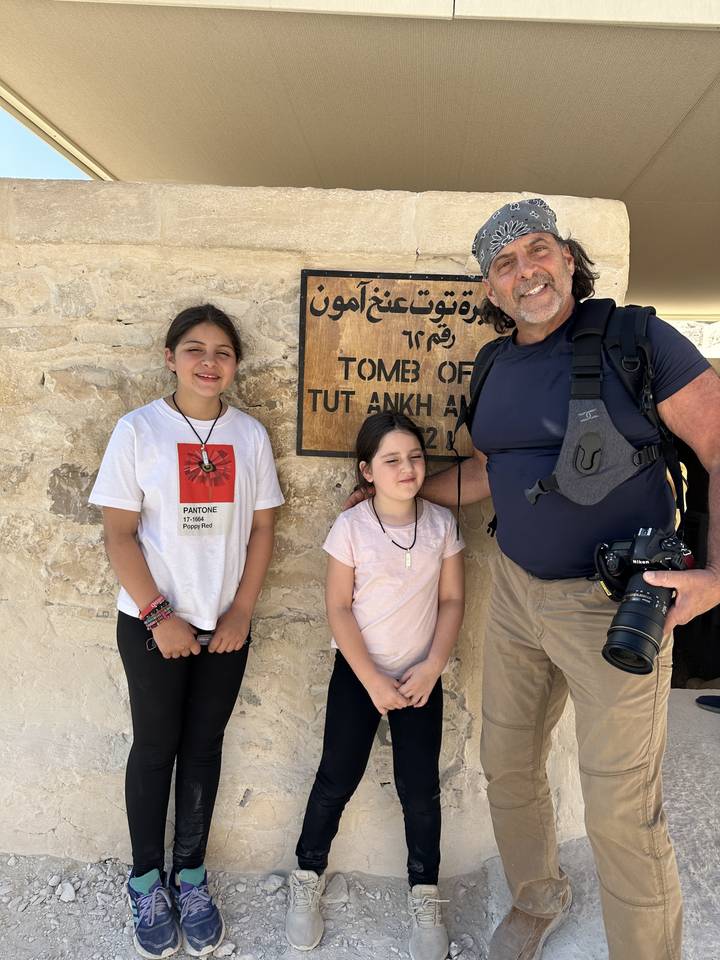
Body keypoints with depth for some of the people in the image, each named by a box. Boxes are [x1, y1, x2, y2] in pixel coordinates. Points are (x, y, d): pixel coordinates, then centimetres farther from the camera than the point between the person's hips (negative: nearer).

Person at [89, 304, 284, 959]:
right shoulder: (138, 430, -7)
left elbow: (262, 530, 2)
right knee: (156, 747, 11)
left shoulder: (250, 435, 0)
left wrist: (241, 613, -4)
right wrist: (158, 615, -13)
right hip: (152, 622, -2)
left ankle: (190, 875, 32)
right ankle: (147, 879, 32)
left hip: (225, 625, 2)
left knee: (203, 747, 13)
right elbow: (119, 535, -8)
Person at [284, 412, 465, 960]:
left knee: (420, 787, 5)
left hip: (421, 676, 2)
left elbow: (452, 600, -1)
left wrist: (432, 666, -10)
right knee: (337, 779, 7)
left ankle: (425, 895, 26)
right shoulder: (351, 526, -14)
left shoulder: (441, 523, -6)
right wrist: (372, 680, -14)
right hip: (358, 673, -2)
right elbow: (339, 610, -12)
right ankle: (308, 879, 29)